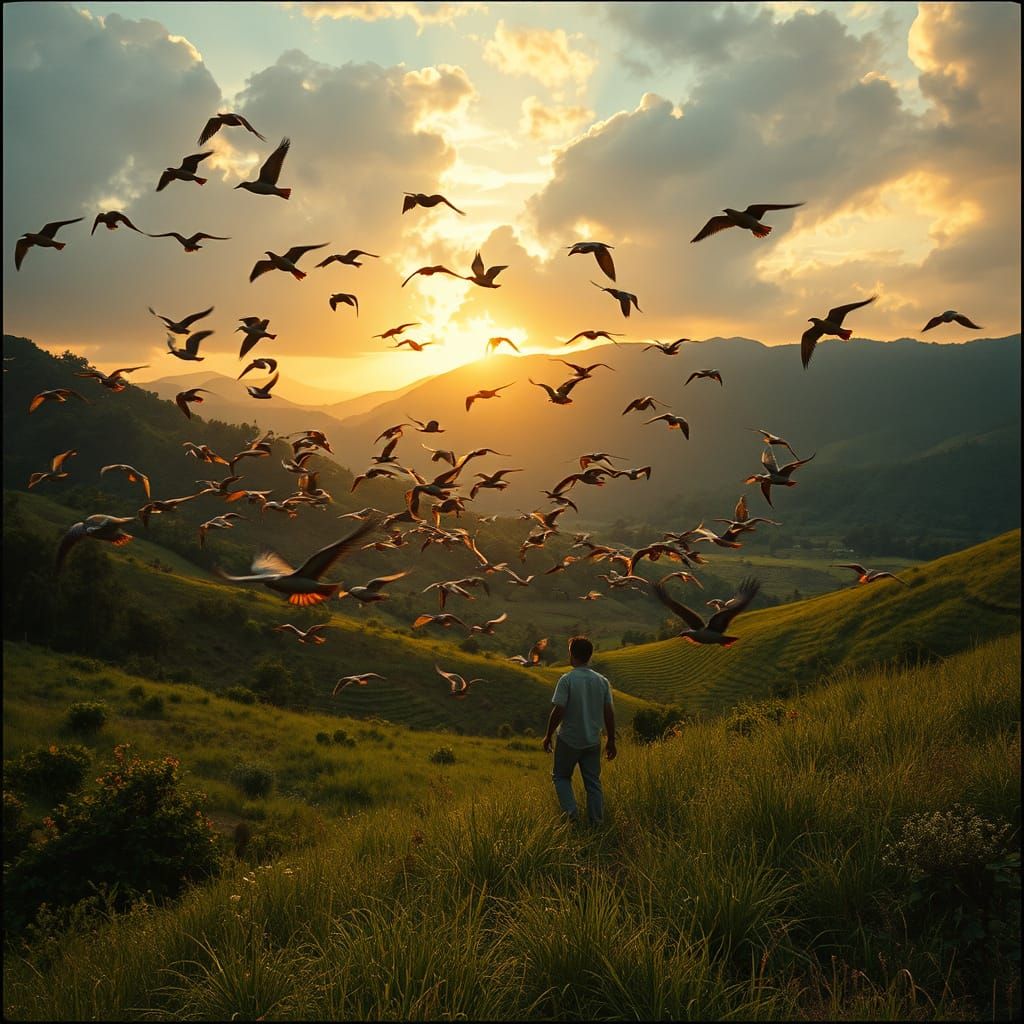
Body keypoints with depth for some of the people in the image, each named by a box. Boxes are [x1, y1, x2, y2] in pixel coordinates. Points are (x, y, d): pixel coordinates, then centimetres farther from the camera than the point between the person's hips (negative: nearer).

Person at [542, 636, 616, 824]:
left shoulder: (567, 680, -15)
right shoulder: (602, 681, -1)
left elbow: (558, 711, -17)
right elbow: (609, 713, 1)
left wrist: (548, 736, -4)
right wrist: (611, 741, 10)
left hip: (569, 740, -4)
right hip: (592, 741, 4)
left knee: (561, 776, 15)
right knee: (593, 782, 11)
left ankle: (571, 811, -2)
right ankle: (596, 823, 11)